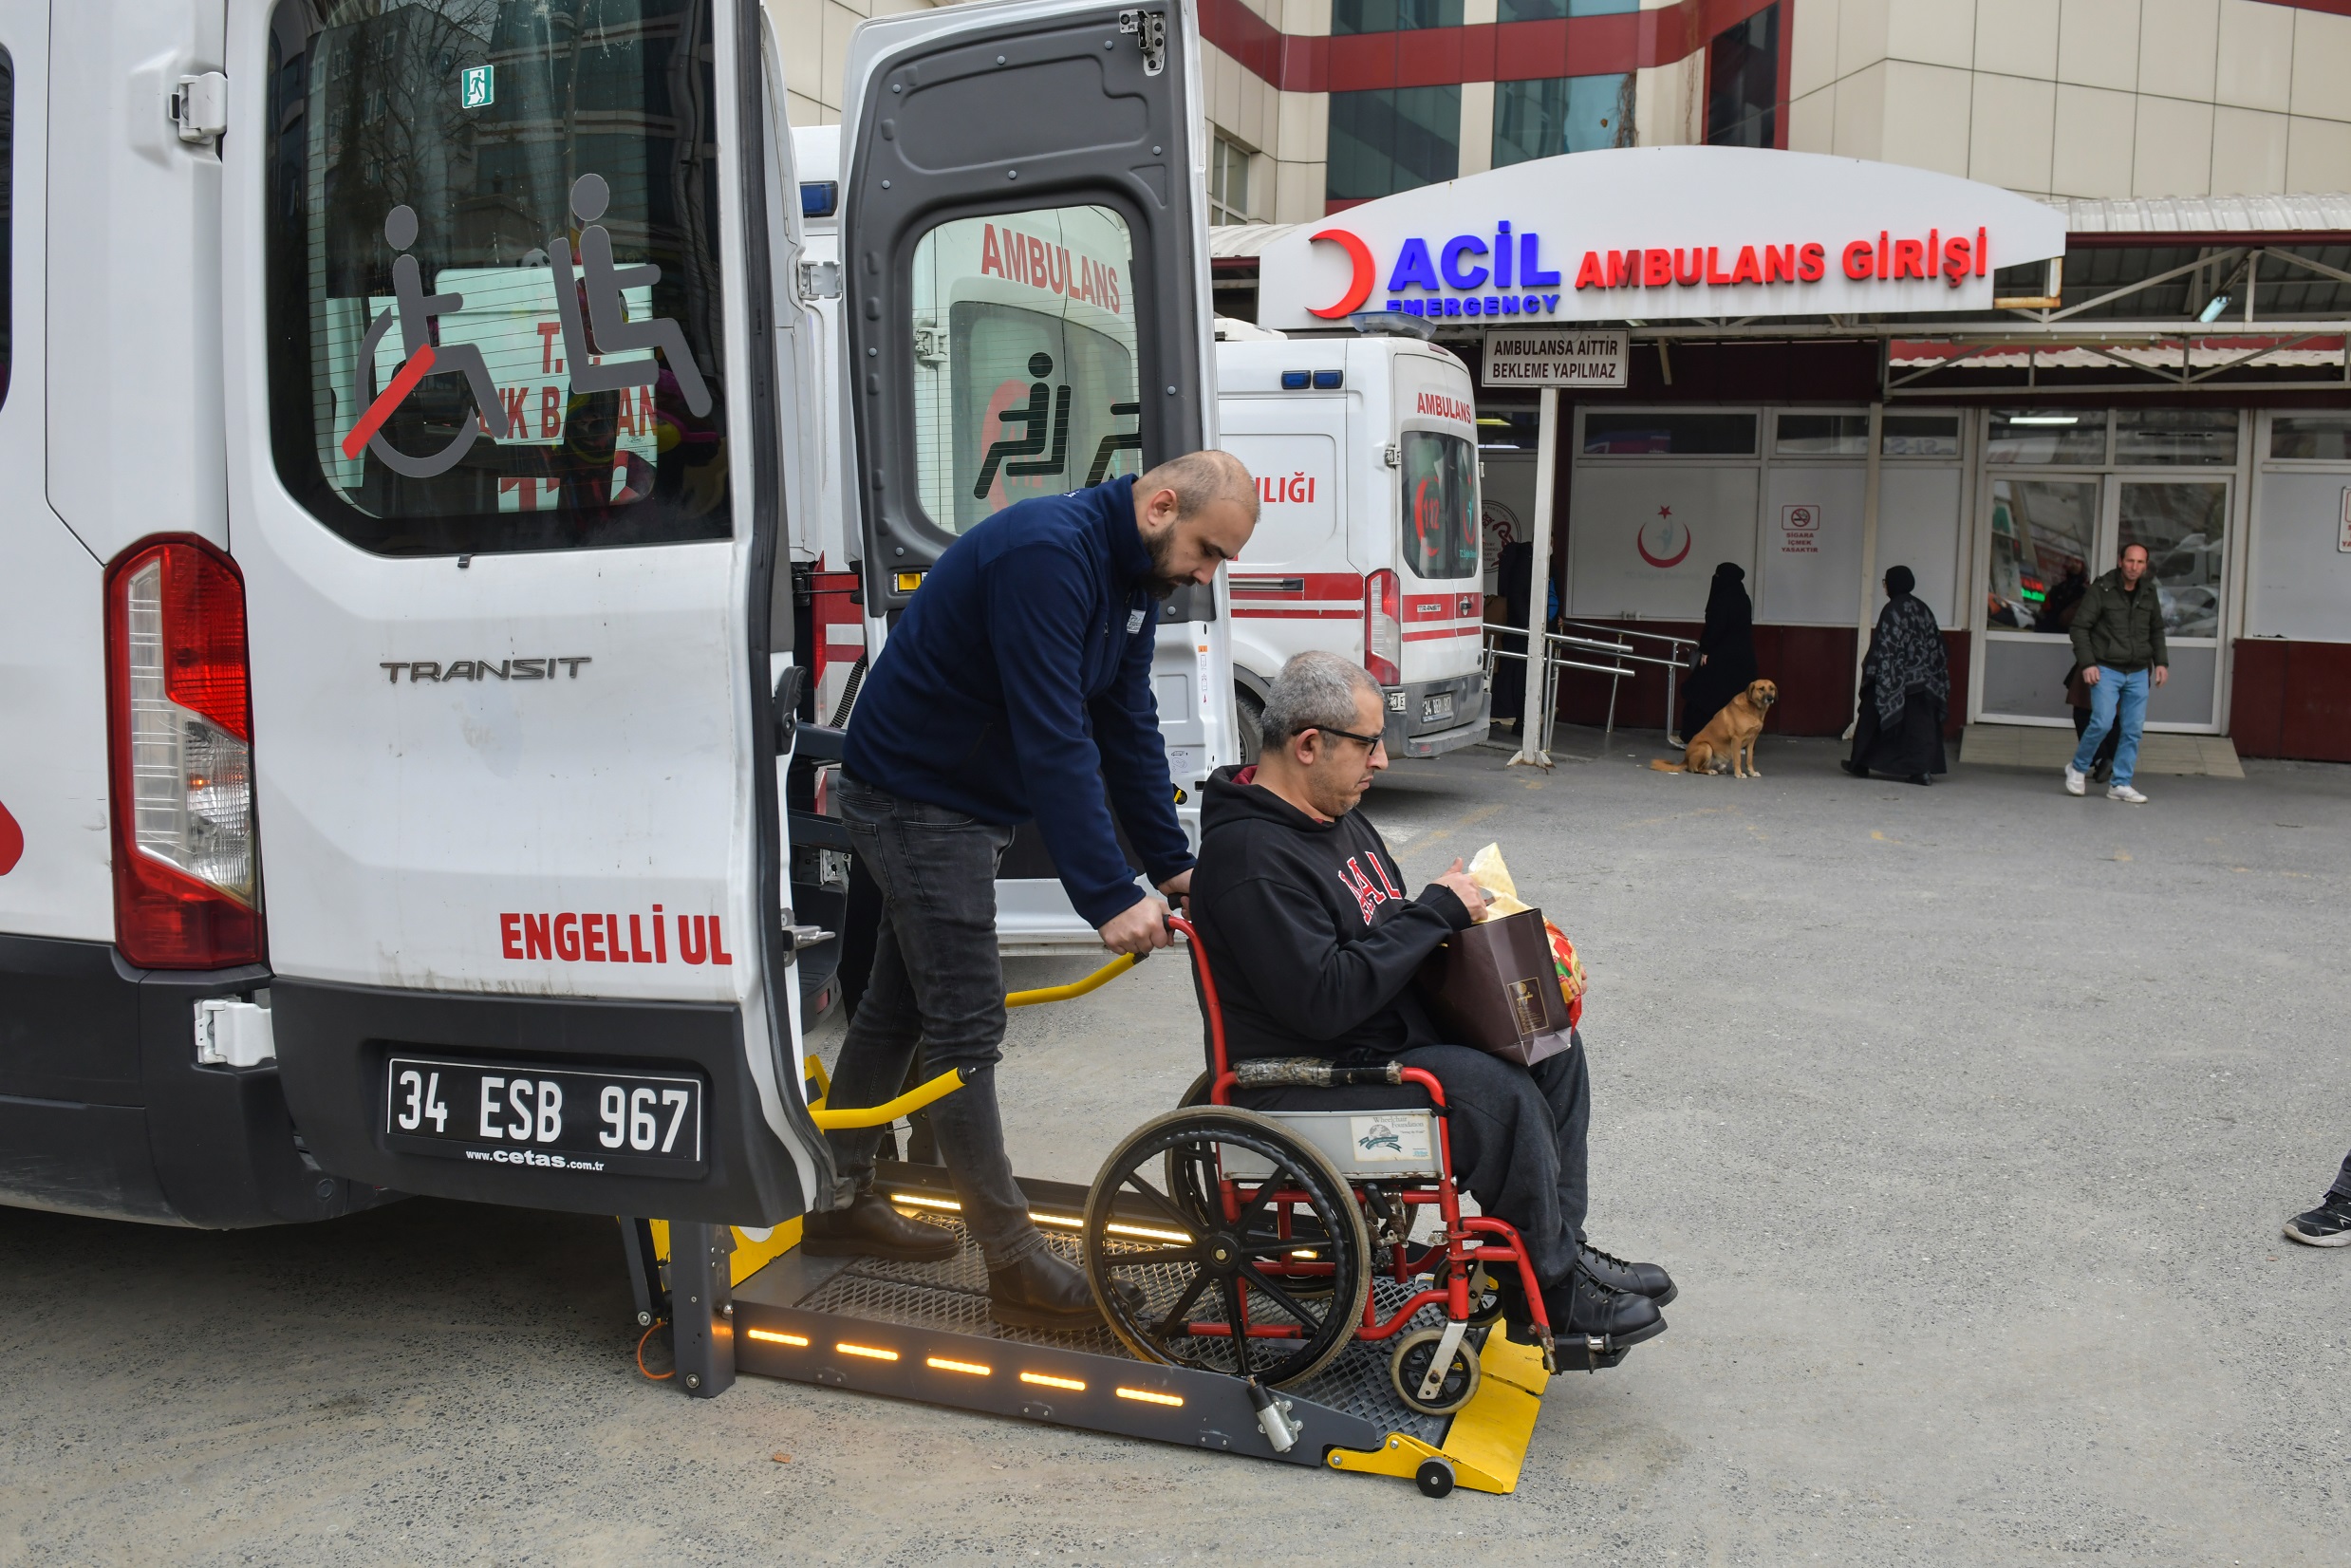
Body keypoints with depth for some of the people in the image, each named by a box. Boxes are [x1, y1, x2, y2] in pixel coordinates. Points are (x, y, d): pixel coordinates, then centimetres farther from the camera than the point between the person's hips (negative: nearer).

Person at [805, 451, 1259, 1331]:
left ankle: (837, 1201, 31)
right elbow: (1054, 740, -33)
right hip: (917, 800, -10)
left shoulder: (1133, 575, 4)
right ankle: (1016, 1269, 1)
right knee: (966, 1027, -6)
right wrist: (1109, 897, -33)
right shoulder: (1047, 552, -27)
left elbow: (1128, 728, 8)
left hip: (964, 803, 10)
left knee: (900, 1005, 17)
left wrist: (1171, 863, 2)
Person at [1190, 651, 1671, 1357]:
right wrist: (1435, 912, -21)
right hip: (1307, 1085, -10)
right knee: (1495, 1091, -26)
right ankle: (1551, 1293, -8)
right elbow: (1323, 998, -28)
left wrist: (1458, 914, 3)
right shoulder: (1250, 857, -22)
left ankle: (1563, 1245, 7)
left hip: (1390, 1036, 11)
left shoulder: (1338, 817, 11)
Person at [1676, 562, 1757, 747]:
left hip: (1721, 657, -8)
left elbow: (1715, 626, -19)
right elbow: (1741, 628, 15)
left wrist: (1705, 650, -12)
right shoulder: (1742, 598, 12)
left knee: (1701, 693, 1)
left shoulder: (1723, 598, -14)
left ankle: (1688, 736, 5)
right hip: (1742, 657, 8)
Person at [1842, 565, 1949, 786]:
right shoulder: (1922, 608, 9)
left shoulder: (1892, 610, -11)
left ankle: (1860, 764, 17)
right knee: (1919, 722, 4)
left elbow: (1883, 645, -15)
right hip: (1921, 679, 6)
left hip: (1894, 678, -5)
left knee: (1873, 717, 8)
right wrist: (1926, 670, 16)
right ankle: (1923, 769, -6)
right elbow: (1935, 643, 11)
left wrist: (1870, 671, -10)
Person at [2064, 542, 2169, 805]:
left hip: (2138, 673, 5)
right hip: (2106, 670, -5)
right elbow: (2080, 626, -6)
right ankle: (2078, 768, 10)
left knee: (2133, 730, 2)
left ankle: (2121, 785, 10)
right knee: (2102, 723, -15)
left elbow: (2157, 630, 21)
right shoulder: (2101, 589, -7)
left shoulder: (2149, 593, 8)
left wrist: (2161, 661, 9)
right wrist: (2087, 663, -13)